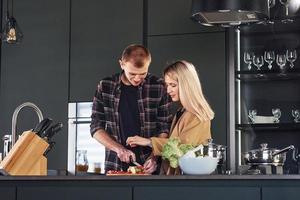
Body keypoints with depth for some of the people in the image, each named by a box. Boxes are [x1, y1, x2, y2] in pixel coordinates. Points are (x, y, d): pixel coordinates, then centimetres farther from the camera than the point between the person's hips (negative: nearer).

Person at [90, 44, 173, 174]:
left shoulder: (158, 87, -3)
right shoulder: (105, 86, 1)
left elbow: (165, 128, 0)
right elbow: (96, 127, 2)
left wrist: (155, 156, -13)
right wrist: (118, 148, -11)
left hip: (148, 166, -1)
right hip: (115, 166, 1)